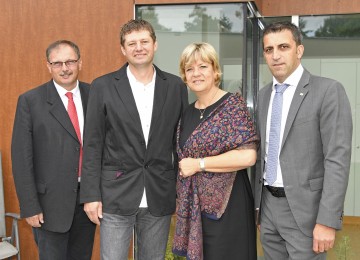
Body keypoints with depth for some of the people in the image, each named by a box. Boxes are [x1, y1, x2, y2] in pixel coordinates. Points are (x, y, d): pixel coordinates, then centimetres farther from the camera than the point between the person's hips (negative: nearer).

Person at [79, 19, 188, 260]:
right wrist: (91, 195, -5)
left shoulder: (176, 86, 4)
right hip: (116, 194, -2)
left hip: (160, 196, 2)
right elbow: (93, 145, -2)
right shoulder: (103, 86, -2)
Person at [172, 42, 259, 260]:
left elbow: (248, 156, -21)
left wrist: (199, 164, -16)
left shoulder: (233, 105, -11)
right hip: (194, 206, 7)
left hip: (226, 204, -6)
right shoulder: (188, 112, 10)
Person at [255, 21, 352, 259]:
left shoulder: (328, 91, -10)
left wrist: (328, 221, -20)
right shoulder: (264, 95, 9)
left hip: (304, 207, -6)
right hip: (268, 204, 6)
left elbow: (338, 159, -15)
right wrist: (257, 204, 11)